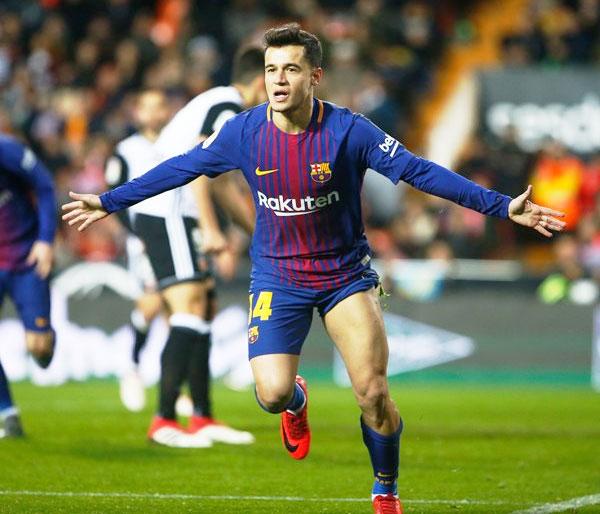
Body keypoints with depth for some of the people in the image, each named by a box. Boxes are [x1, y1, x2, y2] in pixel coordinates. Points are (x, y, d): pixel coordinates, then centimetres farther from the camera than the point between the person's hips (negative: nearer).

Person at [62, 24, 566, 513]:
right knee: (272, 395, -16)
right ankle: (296, 401, 25)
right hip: (277, 276, 1)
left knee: (373, 393, -12)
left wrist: (502, 206, -20)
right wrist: (109, 201, 9)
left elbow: (419, 171, -15)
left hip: (346, 273, -1)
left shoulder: (348, 130, -16)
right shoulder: (244, 132, -10)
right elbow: (179, 169, 4)